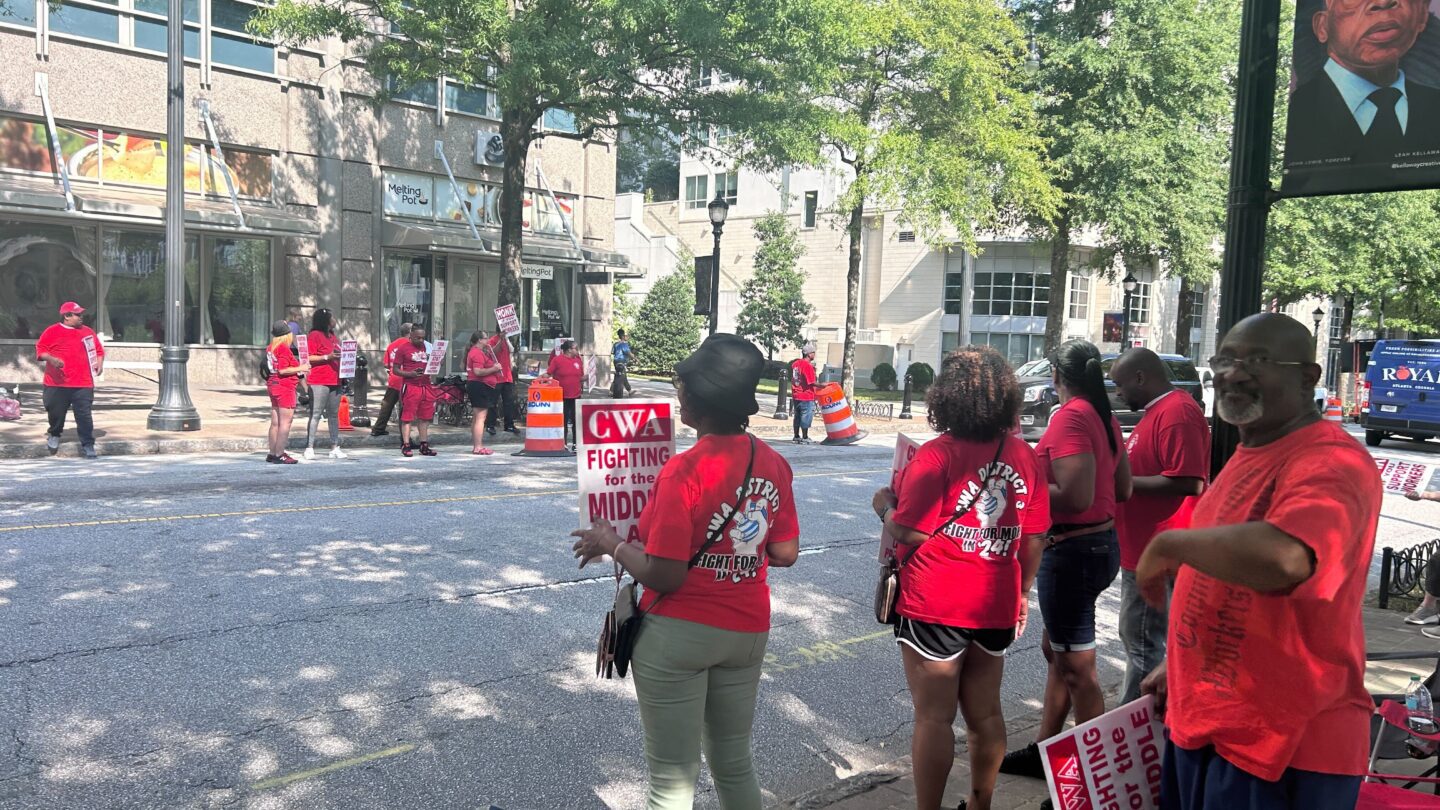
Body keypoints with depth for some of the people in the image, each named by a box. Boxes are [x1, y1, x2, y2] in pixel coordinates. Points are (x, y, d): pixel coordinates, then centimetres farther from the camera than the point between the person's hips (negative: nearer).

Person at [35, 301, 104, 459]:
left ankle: (88, 447, -1)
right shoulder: (51, 331, 3)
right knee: (56, 412, 10)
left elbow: (99, 350, 18)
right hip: (57, 384, -1)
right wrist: (51, 359, -16)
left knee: (85, 416, -5)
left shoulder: (88, 332, 11)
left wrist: (99, 363, 0)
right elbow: (40, 349, 3)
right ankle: (54, 434, 40)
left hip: (83, 384, 1)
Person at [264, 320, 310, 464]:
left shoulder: (270, 348, 14)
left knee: (275, 422, 13)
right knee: (286, 421, -7)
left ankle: (272, 454, 18)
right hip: (285, 387, -10)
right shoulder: (283, 349, -15)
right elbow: (282, 370, -21)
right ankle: (279, 455, -8)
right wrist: (300, 368, -11)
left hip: (273, 386, 10)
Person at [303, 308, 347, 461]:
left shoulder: (332, 336, 19)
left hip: (335, 381, 8)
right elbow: (308, 358, -12)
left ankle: (335, 448, 13)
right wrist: (327, 357, -20)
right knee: (316, 415, -6)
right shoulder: (314, 335, -6)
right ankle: (309, 448, -3)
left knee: (334, 415, 9)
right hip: (319, 382, -8)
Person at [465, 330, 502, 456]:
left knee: (477, 417, 16)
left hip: (478, 387, 12)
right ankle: (478, 447, -13)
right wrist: (494, 368, -17)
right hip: (481, 386, -12)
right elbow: (478, 371, -26)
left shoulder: (475, 351, 18)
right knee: (481, 417, -11)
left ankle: (476, 445, 22)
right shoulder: (478, 353, -16)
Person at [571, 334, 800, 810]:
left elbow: (664, 577, -21)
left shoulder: (684, 472, -22)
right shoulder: (773, 463, -3)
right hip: (748, 631, 6)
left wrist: (612, 544, -6)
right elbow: (785, 554, 5)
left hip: (679, 635, -6)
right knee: (734, 762, 23)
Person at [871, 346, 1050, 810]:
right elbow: (1035, 538, 5)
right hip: (996, 606, 5)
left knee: (934, 717, 5)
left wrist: (885, 505, 1)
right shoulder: (1025, 456, -1)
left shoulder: (937, 455, -17)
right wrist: (1022, 591, 18)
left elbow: (907, 533, -19)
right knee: (985, 712, 18)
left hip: (936, 606, -5)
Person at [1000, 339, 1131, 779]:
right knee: (1056, 648, 20)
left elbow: (1076, 497, -26)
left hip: (1073, 550, -10)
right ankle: (1044, 750, 32)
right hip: (1100, 542, 10)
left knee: (1076, 665, 2)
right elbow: (1122, 488, 15)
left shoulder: (1071, 416, -20)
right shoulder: (1104, 416, 7)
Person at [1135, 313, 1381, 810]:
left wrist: (1167, 544, -27)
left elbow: (1284, 559, -42)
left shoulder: (1330, 462, -21)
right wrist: (1180, 665, 22)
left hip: (1283, 747, -9)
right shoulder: (1247, 456, 11)